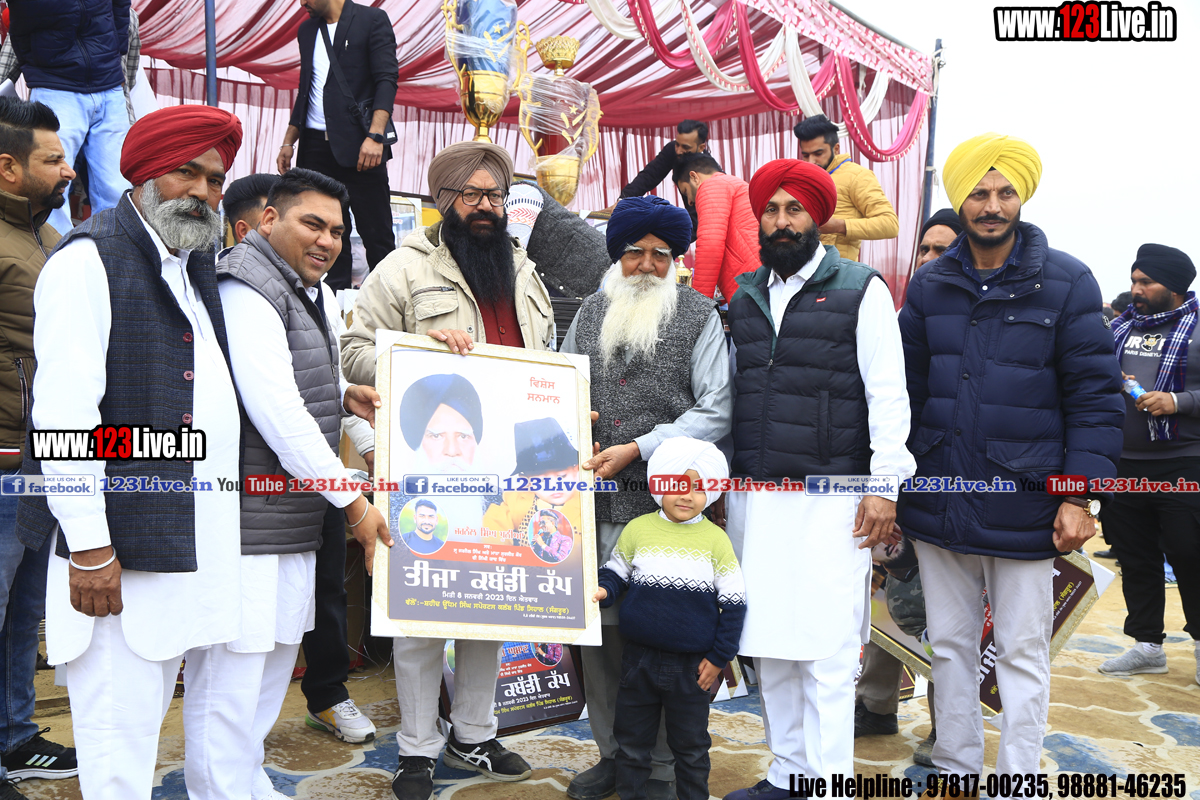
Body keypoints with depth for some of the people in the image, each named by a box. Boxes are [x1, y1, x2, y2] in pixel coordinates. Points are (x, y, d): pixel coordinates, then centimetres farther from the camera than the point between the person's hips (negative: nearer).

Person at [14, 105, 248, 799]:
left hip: (212, 533, 8)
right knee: (122, 723, 0)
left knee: (223, 707, 14)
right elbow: (64, 413, -14)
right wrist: (88, 545, -17)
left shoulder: (199, 267, 17)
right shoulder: (89, 260, -7)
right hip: (124, 547, -8)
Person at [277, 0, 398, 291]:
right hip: (315, 146, 6)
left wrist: (375, 136, -20)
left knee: (377, 233, -5)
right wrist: (288, 142, 16)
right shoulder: (306, 30, 20)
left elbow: (387, 80, -8)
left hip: (358, 146, -5)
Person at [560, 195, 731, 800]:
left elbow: (715, 411, -4)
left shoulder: (700, 316, 2)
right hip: (594, 503, 4)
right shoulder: (590, 313, 15)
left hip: (665, 505, -4)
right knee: (597, 629, 9)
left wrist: (636, 449, -10)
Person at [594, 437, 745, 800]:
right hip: (640, 659, 2)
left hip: (692, 665, -1)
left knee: (692, 746, 14)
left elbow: (733, 603, -2)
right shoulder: (637, 529, -4)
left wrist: (719, 657, -2)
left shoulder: (715, 539, -6)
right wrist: (602, 591, -15)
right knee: (632, 741, 15)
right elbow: (614, 572, 8)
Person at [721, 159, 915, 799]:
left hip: (829, 499, -5)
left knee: (825, 650, -4)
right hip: (752, 496, 5)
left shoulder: (862, 290, 1)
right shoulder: (744, 298, 15)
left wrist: (885, 482, -10)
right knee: (768, 644, 10)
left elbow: (888, 392, -4)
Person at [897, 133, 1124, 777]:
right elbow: (906, 391, 7)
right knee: (949, 646, 15)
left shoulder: (1066, 282, -4)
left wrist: (1082, 495, -12)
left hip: (1023, 507, -3)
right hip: (938, 504, 3)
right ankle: (954, 769, 31)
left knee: (1022, 654, 8)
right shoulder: (929, 285, 5)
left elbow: (1095, 397, -5)